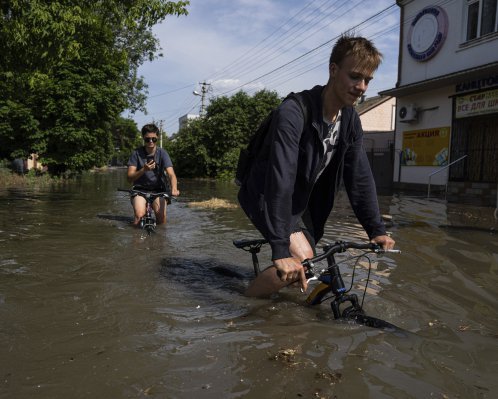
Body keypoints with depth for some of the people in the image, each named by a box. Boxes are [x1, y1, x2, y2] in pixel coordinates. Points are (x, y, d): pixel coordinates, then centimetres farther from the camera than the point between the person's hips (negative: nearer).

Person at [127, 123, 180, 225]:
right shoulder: (136, 153, -7)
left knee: (162, 220, -17)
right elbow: (130, 178, -12)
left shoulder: (162, 153, -7)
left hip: (158, 190, 1)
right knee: (139, 215, -25)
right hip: (140, 189, 0)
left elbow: (171, 174, -20)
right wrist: (143, 170, -31)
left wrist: (174, 189, -41)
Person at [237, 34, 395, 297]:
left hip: (301, 201, 8)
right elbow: (281, 180, -37)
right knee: (302, 258, -27)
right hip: (266, 195, -7)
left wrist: (376, 230, -8)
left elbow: (360, 177, -2)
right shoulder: (293, 112, -29)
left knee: (305, 275, 11)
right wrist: (280, 250, -43)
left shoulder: (351, 120, -4)